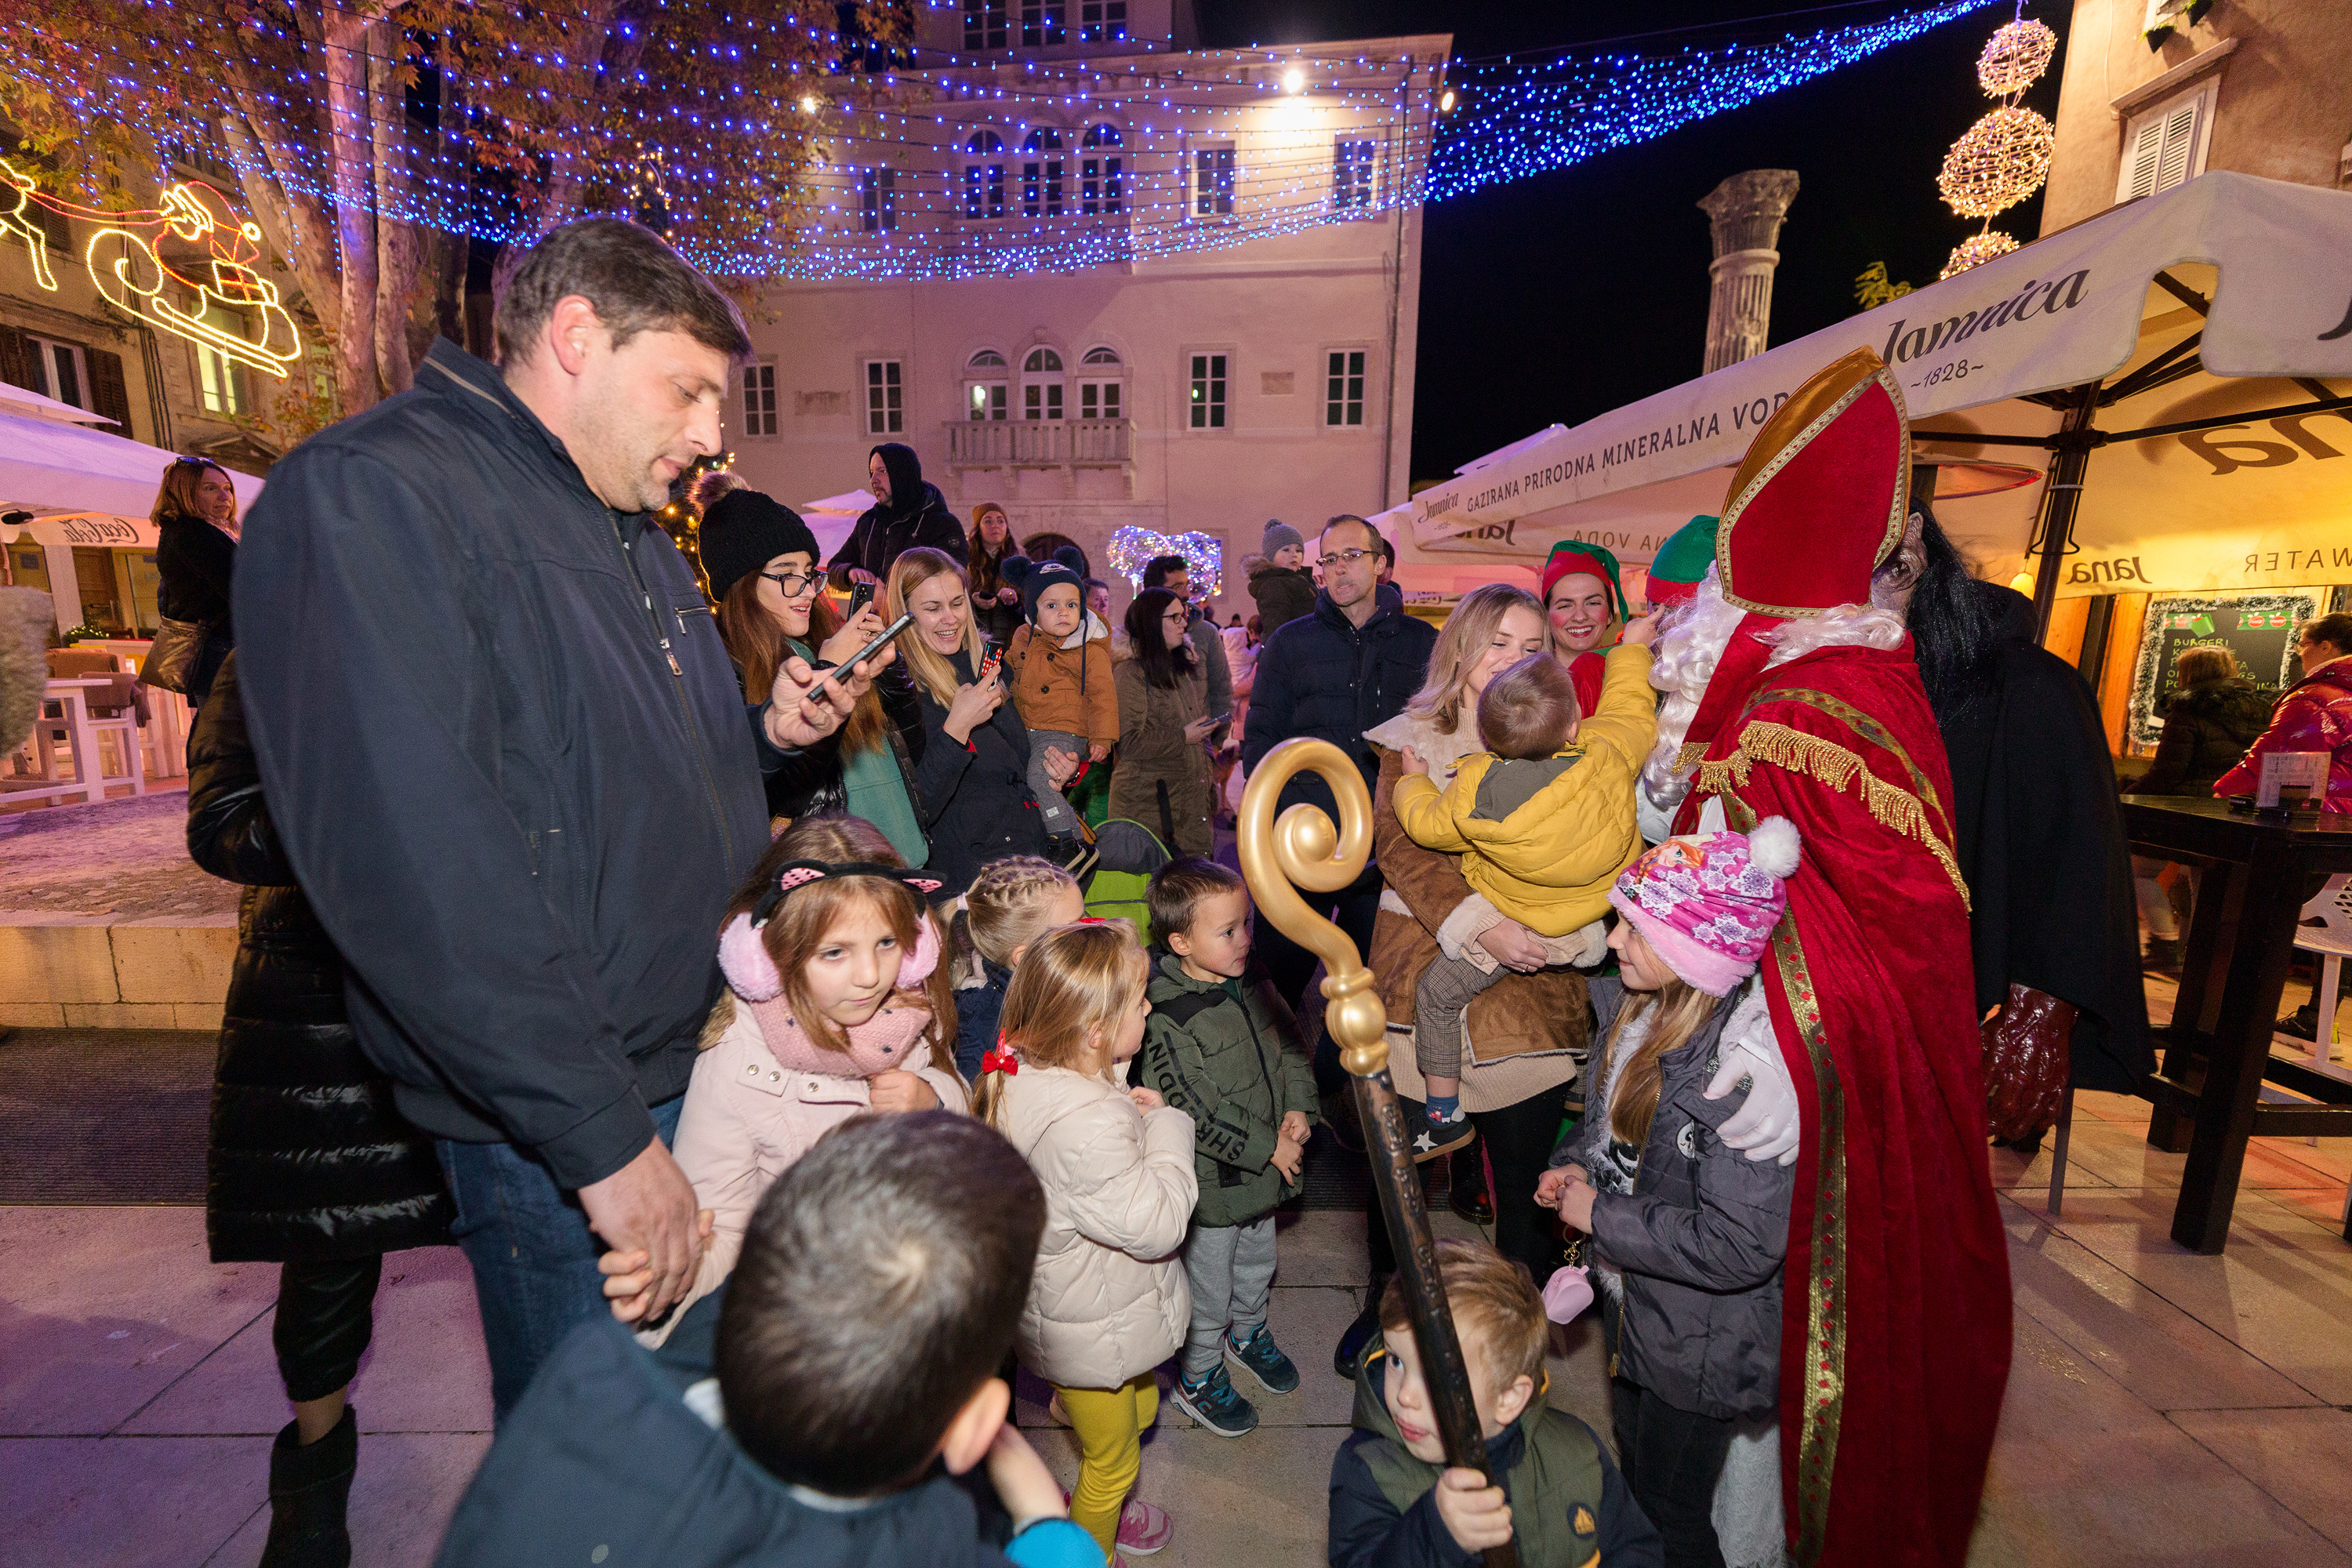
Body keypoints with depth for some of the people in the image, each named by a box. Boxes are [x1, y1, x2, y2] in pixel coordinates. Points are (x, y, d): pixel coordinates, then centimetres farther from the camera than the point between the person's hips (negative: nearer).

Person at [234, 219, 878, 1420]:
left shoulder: (638, 536, 13)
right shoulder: (364, 497, -15)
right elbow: (414, 860, -25)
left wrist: (770, 732, -1)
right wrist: (599, 1135, -22)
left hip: (716, 1062, 8)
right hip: (564, 1124, -7)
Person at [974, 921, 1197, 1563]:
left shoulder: (1027, 1075, -12)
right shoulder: (1087, 1128, -42)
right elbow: (1156, 1225, -30)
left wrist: (1134, 1114, -9)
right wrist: (1165, 1126, -22)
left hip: (1077, 1308, 9)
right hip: (1093, 1334, -9)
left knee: (1141, 1403, 34)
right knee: (1113, 1457, 21)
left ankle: (1098, 1503, 59)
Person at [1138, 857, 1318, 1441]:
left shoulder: (1251, 984, -7)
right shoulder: (1168, 1019, -30)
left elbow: (1289, 1044, 6)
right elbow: (1191, 1111, -28)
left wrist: (1298, 1109, -7)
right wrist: (1267, 1148, -21)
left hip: (1266, 1167, 7)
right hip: (1213, 1180, -7)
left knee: (1258, 1261, 30)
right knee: (1210, 1285, 15)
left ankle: (1248, 1332, 58)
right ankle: (1197, 1377, 42)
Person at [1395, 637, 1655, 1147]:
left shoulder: (1473, 794, -29)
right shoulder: (1607, 753, -24)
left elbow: (1427, 824, -7)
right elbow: (1632, 712, 0)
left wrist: (1413, 780, 13)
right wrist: (1631, 647, 17)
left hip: (1523, 930, -3)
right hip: (1609, 909, 4)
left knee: (1435, 994, 12)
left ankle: (1445, 1115, 22)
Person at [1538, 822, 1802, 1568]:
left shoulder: (1754, 1065, -33)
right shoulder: (1642, 1007, -7)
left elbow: (1740, 1246, -32)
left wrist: (1600, 1216, -23)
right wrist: (1576, 1163, -6)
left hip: (1701, 1340, -7)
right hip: (1633, 1298, 8)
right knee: (1635, 1469, 30)